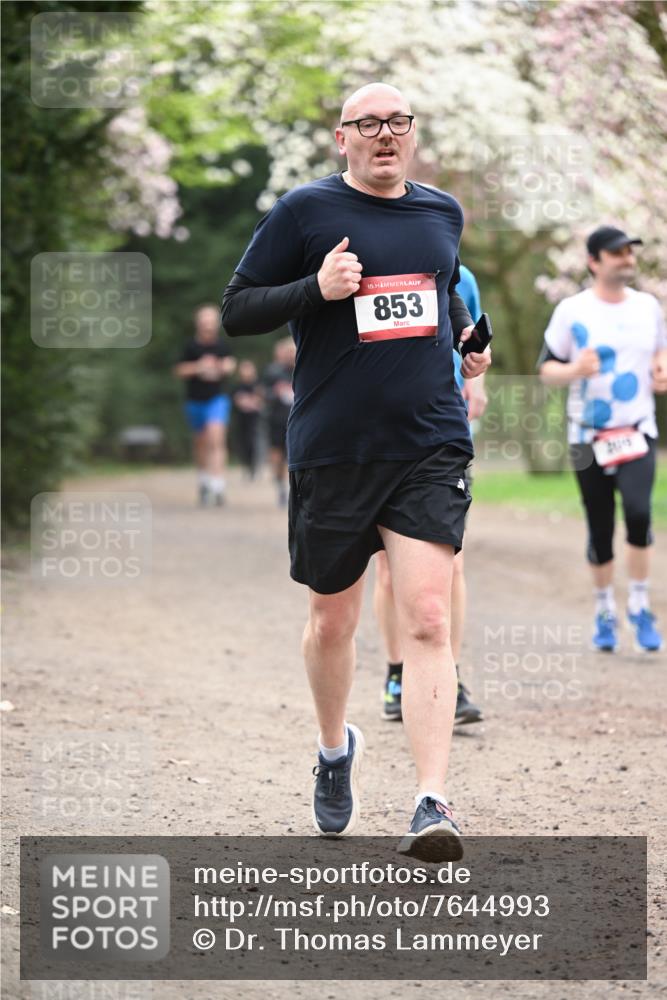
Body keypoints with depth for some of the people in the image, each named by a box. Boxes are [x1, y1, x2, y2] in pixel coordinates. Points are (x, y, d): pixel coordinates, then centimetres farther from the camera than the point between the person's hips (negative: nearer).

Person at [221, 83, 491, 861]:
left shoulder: (442, 212, 12)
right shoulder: (306, 211, -2)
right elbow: (236, 311, -2)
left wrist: (467, 339, 16)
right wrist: (316, 288, -15)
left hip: (431, 447, 1)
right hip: (333, 451, -1)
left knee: (426, 620, -13)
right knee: (333, 620, 12)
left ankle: (431, 805, -17)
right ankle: (336, 747, 41)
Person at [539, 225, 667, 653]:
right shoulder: (572, 311, -3)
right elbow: (546, 367, 1)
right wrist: (573, 370, -20)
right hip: (589, 436, -1)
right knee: (600, 528, 3)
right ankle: (605, 610, 23)